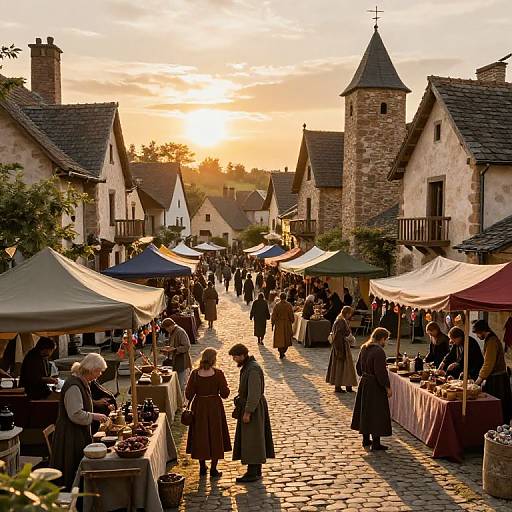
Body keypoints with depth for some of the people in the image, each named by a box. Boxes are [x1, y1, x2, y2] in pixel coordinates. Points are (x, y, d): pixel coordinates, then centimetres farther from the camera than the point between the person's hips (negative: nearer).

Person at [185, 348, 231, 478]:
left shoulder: (195, 373, -10)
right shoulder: (218, 373, -14)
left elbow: (188, 394, -7)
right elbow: (225, 394, -11)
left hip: (199, 408, 2)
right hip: (215, 408, -2)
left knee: (200, 437, 15)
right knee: (215, 437, 11)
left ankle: (202, 468, 25)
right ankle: (213, 470, 15)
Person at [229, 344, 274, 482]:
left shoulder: (253, 369, -23)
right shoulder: (247, 366, 8)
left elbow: (254, 393, -25)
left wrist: (247, 412, -22)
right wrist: (241, 407, 18)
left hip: (253, 408, -10)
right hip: (248, 406, 10)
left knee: (251, 440, -3)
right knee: (250, 439, 16)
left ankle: (253, 472, 5)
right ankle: (256, 470, 25)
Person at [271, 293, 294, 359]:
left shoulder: (277, 305, -9)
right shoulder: (289, 305, -7)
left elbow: (274, 316, -6)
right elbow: (291, 315, -4)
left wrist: (272, 324, 3)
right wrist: (292, 322, 11)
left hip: (279, 324, -1)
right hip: (287, 324, 1)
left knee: (279, 339, 6)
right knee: (286, 339, 16)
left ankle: (281, 354, 2)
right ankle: (283, 352, 19)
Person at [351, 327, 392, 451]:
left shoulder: (364, 348, 5)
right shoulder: (379, 351, -21)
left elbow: (358, 366, 14)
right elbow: (381, 372, -22)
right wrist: (387, 387, -14)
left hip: (364, 383, 9)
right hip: (375, 386, -8)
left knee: (365, 410, 17)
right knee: (377, 413, 1)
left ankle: (366, 440, 28)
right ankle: (376, 443, 6)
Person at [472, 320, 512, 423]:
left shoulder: (491, 341, -18)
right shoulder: (490, 339, 13)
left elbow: (489, 364, -20)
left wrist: (479, 379, -13)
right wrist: (481, 377, 16)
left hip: (497, 380, -10)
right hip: (495, 377, 10)